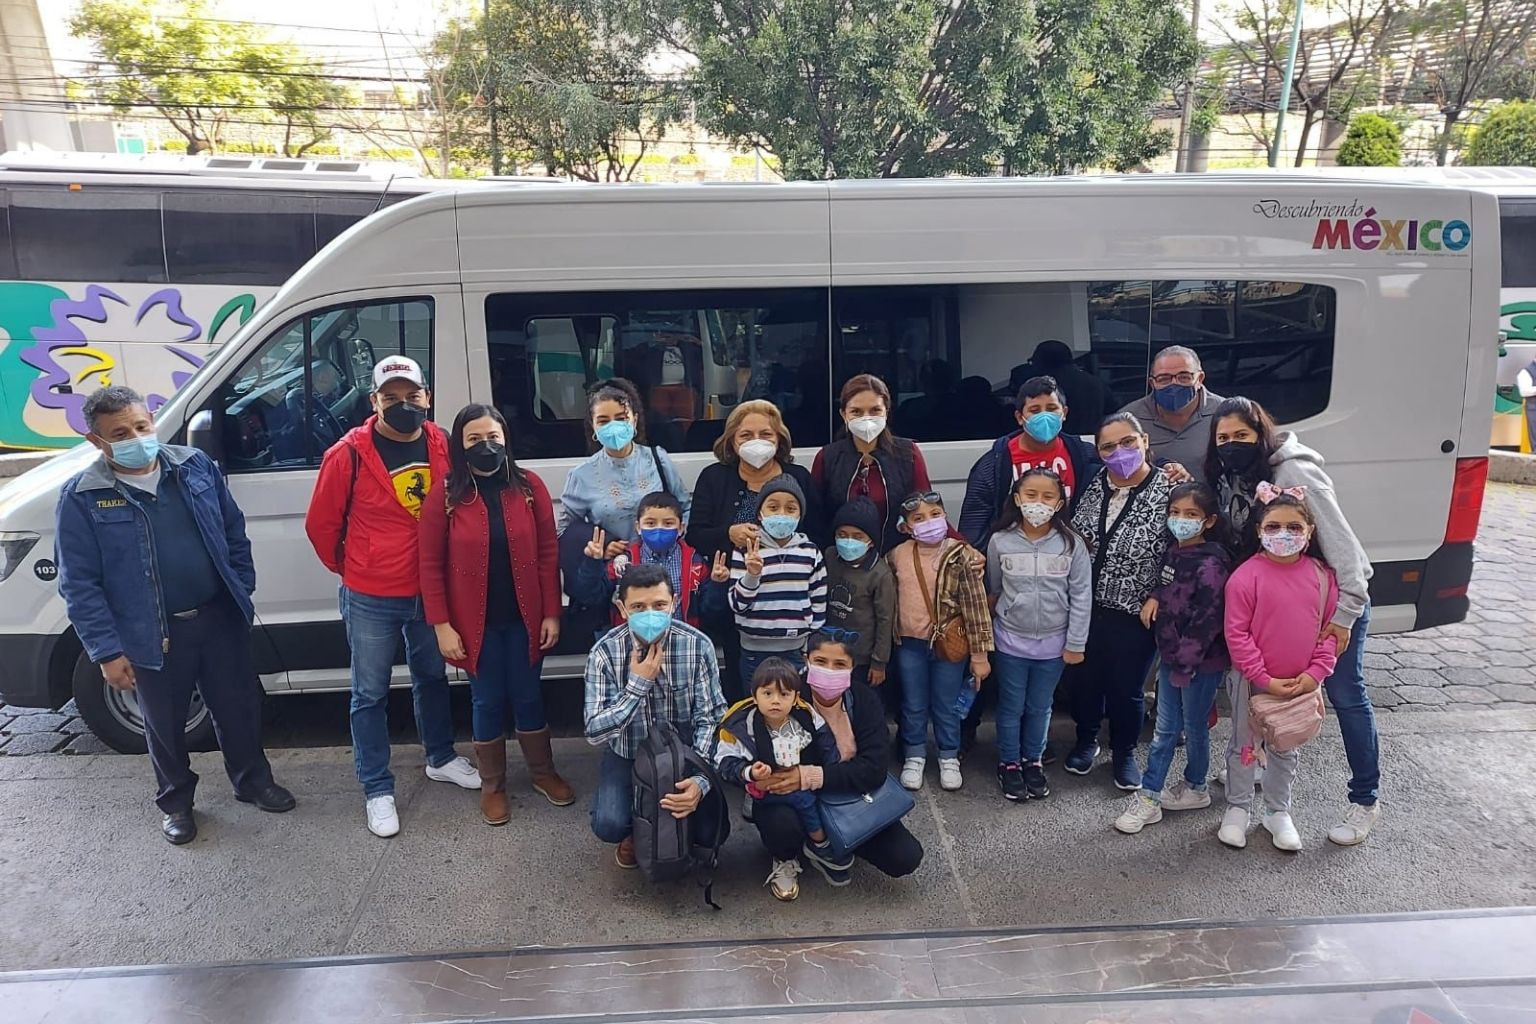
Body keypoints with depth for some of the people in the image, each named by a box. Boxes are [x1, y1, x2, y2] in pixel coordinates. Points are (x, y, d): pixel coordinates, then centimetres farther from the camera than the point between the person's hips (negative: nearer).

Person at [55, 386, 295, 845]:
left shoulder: (196, 466, 0)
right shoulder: (82, 497, -9)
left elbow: (234, 535, 8)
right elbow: (79, 585, -8)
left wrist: (242, 594, 5)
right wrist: (107, 652, -10)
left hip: (220, 619, 2)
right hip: (152, 636, -2)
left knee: (238, 706, 16)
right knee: (165, 724, 15)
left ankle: (253, 780, 38)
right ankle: (175, 801, 37)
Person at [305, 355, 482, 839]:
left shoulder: (442, 447, -4)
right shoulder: (350, 454, -15)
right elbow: (321, 524, -4)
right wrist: (349, 569, 7)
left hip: (429, 591, 4)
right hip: (371, 599, -4)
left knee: (433, 677, 21)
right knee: (371, 695, 8)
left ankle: (441, 758, 41)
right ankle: (377, 790, 22)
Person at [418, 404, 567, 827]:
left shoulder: (530, 486, -3)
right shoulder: (444, 494, -8)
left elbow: (548, 553, -1)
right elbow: (431, 565, -6)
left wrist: (551, 613, -4)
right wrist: (441, 625, -9)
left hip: (524, 617, 1)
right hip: (475, 622, -1)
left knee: (528, 696, 15)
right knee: (488, 702, 11)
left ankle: (543, 772, 35)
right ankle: (492, 785, 30)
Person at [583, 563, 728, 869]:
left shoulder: (698, 646, -18)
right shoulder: (605, 652, -17)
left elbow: (710, 720, -15)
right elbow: (594, 733, -20)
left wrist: (701, 780, -30)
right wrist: (638, 683, -29)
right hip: (627, 755, 0)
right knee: (608, 825, -23)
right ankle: (636, 832, 14)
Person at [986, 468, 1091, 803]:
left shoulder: (1071, 543, -10)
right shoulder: (1000, 541, -8)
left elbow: (1081, 596, -6)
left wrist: (1075, 643, -6)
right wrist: (989, 632, 14)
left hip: (1053, 643, 0)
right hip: (1011, 640, 0)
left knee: (1040, 707, 16)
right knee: (1011, 706, 12)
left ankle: (1034, 761, 36)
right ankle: (1009, 763, 30)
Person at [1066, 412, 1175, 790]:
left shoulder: (1168, 491, -12)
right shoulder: (1095, 486, 0)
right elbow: (1073, 536, 12)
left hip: (1134, 615, -3)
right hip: (1087, 607, 3)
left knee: (1126, 687, 11)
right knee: (1085, 678, 17)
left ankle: (1124, 752, 35)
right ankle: (1086, 740, 41)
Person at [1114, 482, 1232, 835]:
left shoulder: (1211, 563, -20)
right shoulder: (1174, 552, 5)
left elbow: (1206, 621, -22)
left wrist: (1184, 665, -19)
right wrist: (1154, 597, 1)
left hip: (1200, 662, -7)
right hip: (1171, 655, 7)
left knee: (1194, 727, 12)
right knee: (1165, 729, 11)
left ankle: (1195, 787, 33)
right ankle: (1148, 797, 17)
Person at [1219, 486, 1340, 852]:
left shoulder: (1321, 575, -4)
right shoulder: (1247, 576, -16)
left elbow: (1329, 629, 1)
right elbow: (1236, 634, -15)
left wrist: (1316, 672, -9)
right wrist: (1264, 678, -17)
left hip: (1300, 683, 3)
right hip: (1253, 681, -3)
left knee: (1285, 749, 19)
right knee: (1244, 746, 12)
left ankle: (1278, 812, 35)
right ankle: (1237, 809, 29)